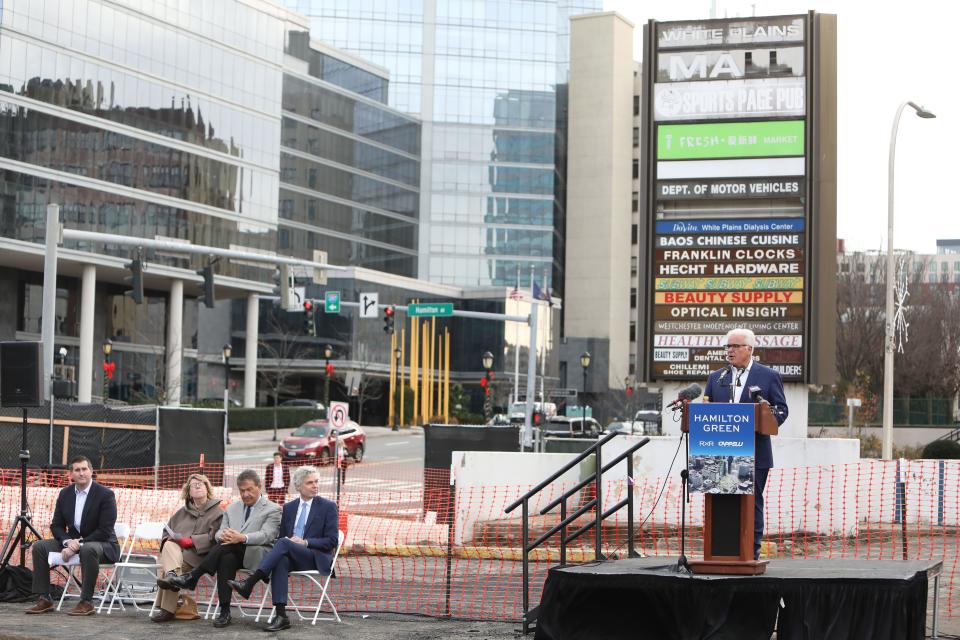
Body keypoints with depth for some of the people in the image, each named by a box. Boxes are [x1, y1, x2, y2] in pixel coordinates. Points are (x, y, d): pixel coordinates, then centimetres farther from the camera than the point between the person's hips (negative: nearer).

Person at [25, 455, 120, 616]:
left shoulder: (105, 494, -13)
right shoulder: (65, 494, 6)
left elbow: (105, 531, -18)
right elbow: (56, 525, 7)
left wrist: (79, 543, -24)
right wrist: (67, 542, -15)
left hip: (101, 544, -6)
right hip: (72, 541, 7)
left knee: (88, 550, -40)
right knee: (39, 547, -9)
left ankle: (86, 602, -32)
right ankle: (44, 599, -9)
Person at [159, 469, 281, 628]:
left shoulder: (272, 509, 7)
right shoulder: (231, 509, 25)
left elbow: (266, 535, -10)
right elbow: (218, 534, 15)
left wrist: (242, 538, -28)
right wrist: (223, 536, -13)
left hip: (258, 555, -4)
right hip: (233, 553, 4)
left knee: (228, 546, -34)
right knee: (226, 559, -35)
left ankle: (191, 577, -35)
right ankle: (224, 611, -40)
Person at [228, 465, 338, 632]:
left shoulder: (328, 507, 5)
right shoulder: (289, 508, 19)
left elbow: (332, 541, -2)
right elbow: (281, 536, 19)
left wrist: (305, 542, -15)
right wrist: (288, 539, -6)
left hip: (317, 559, -3)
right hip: (291, 557, 3)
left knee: (284, 543, -32)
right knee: (280, 561, -35)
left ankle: (249, 583, -38)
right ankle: (281, 615, -43)